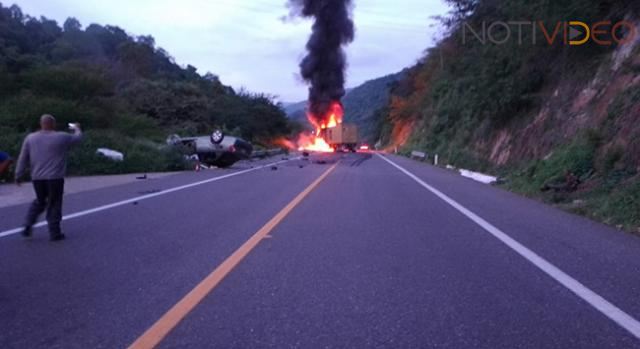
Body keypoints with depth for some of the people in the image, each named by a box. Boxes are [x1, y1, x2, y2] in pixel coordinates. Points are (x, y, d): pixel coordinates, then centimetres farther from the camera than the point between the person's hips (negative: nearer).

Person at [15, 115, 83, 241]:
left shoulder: (30, 138, 5)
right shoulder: (61, 137, -5)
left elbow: (22, 159, 6)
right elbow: (78, 138, 12)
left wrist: (19, 176, 11)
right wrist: (77, 129, 33)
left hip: (37, 178, 4)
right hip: (55, 178, -4)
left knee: (39, 201, 23)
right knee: (54, 205, 4)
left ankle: (28, 225, 13)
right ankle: (55, 233, 7)